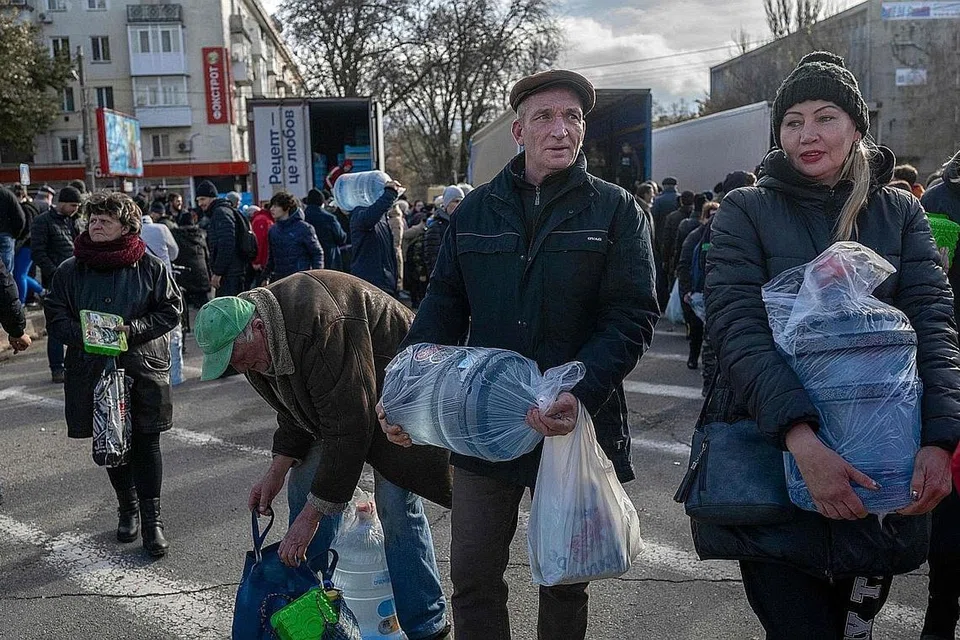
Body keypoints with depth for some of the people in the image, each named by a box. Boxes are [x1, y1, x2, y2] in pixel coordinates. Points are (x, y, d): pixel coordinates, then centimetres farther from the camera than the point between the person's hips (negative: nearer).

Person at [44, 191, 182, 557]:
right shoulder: (70, 270, 4)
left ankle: (151, 517, 11)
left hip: (143, 368, -2)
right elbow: (55, 316, 5)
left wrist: (134, 329, -16)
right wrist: (84, 335, -14)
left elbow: (171, 310, -1)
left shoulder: (150, 266, -3)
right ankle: (128, 508, 30)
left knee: (145, 442, 0)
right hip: (93, 370, 3)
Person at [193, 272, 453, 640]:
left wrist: (311, 515, -31)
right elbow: (294, 413, 5)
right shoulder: (249, 337, -7)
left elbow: (348, 430, -36)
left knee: (396, 504, -15)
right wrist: (277, 471, -7)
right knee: (305, 486, 5)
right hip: (334, 400, 9)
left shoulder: (321, 326, -38)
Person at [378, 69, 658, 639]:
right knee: (473, 577, 10)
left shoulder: (617, 211, -2)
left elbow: (633, 317, -10)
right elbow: (443, 309, 5)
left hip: (577, 423, -1)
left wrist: (581, 392, -27)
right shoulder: (475, 211, 6)